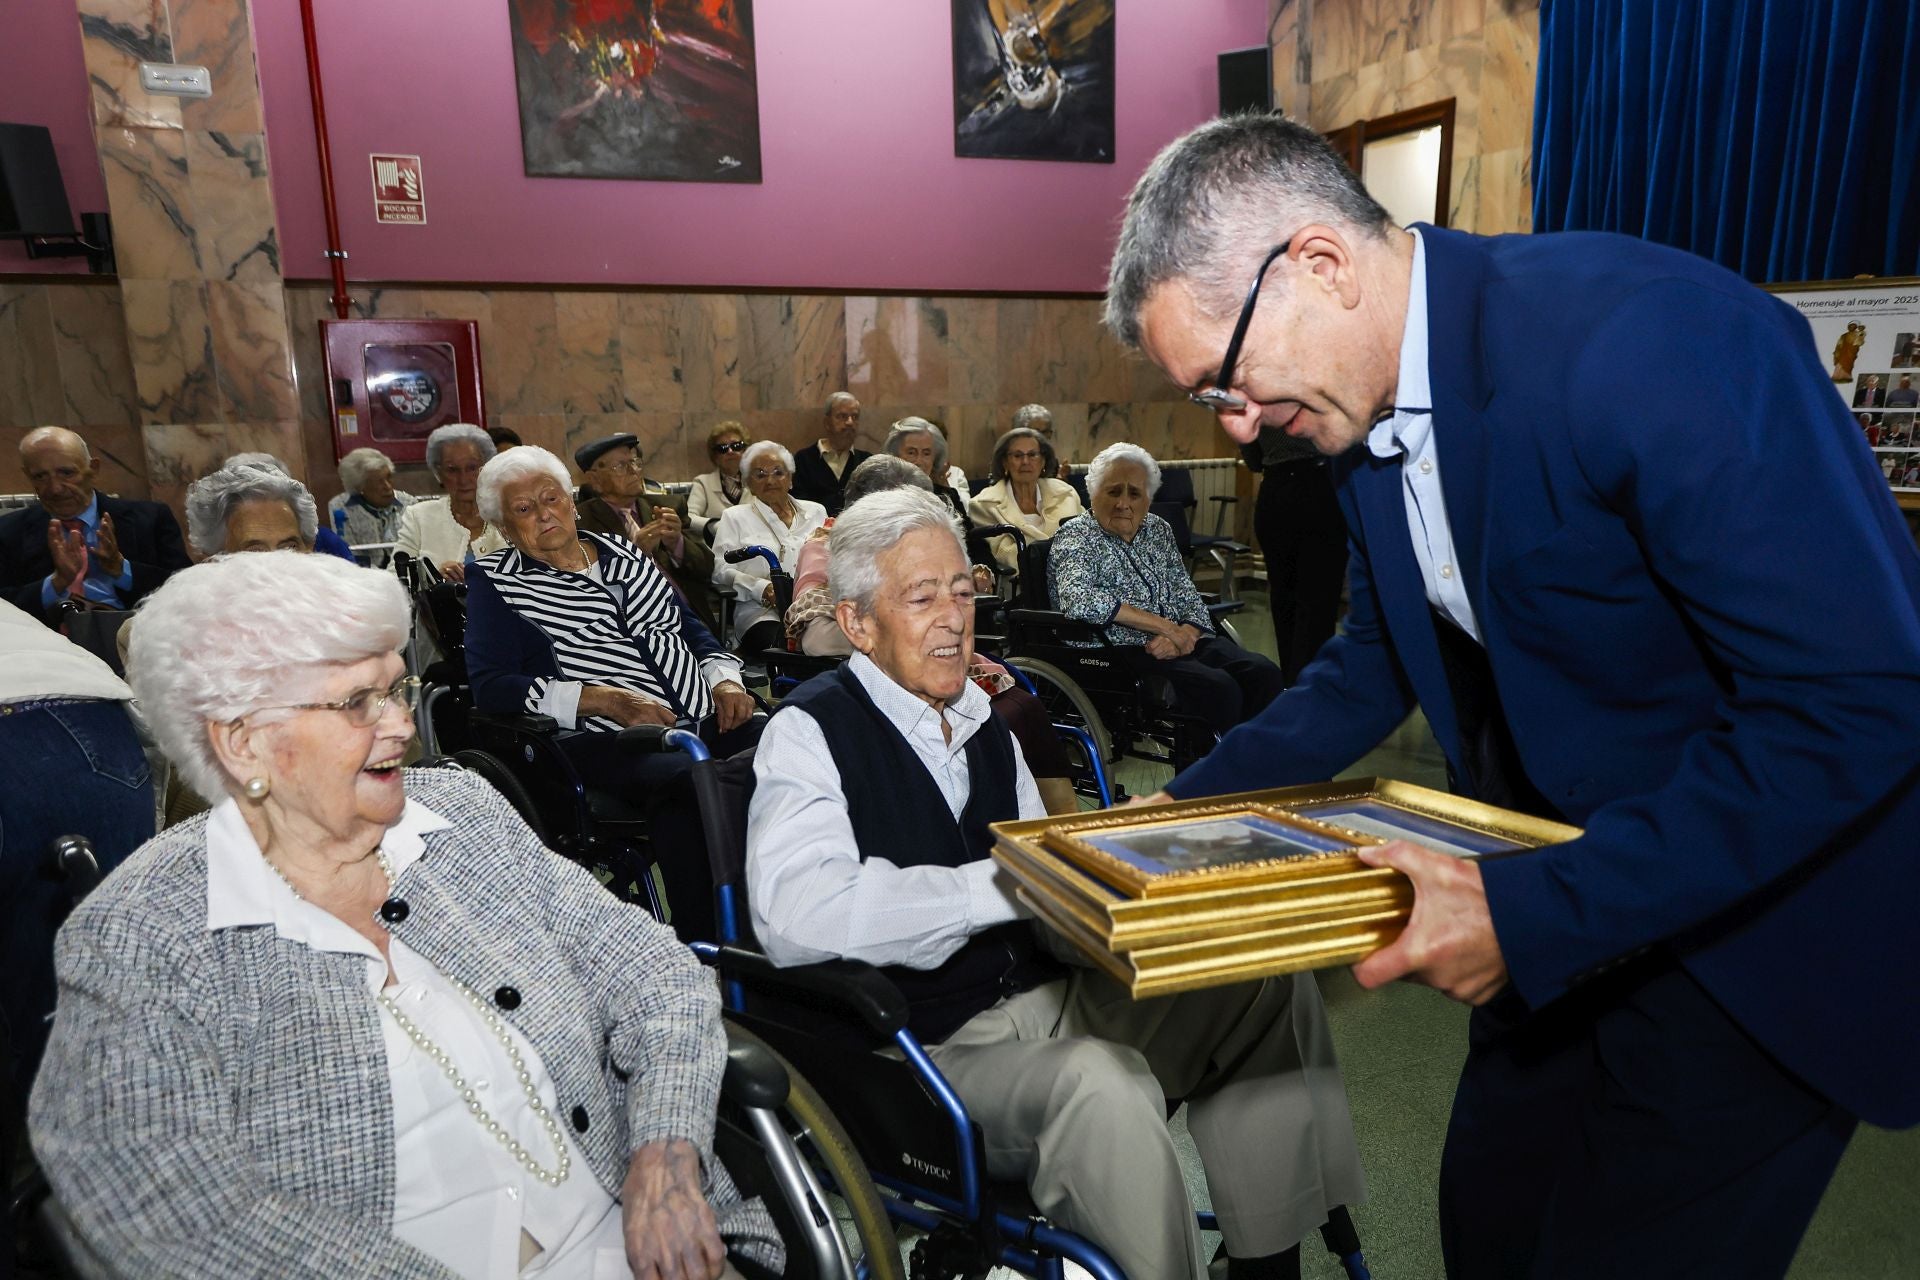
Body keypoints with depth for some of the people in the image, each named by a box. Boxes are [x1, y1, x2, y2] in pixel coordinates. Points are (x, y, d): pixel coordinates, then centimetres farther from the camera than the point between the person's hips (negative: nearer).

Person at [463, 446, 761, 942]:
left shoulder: (618, 549, 23)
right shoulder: (495, 582, 9)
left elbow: (690, 623, 26)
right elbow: (491, 686, -4)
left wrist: (724, 679, 3)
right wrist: (605, 700, -15)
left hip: (704, 718, 5)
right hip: (601, 737, -5)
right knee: (687, 776, -38)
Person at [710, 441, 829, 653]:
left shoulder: (815, 511, 25)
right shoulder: (735, 517, 16)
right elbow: (720, 568, 4)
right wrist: (762, 589, -13)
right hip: (763, 613, -2)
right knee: (776, 640, -38)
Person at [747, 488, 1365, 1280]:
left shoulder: (983, 724, 13)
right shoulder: (810, 731, -9)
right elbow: (796, 918, -26)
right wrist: (1006, 885, -26)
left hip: (1047, 996, 8)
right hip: (928, 1046, -7)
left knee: (1269, 976, -3)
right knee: (1101, 1082, -34)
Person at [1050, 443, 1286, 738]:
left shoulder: (1158, 530, 18)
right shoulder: (1076, 536, -1)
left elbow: (1188, 597, 13)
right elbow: (1077, 599, -21)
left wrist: (1183, 634, -12)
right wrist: (1164, 626, -17)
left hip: (1180, 644, 6)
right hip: (1120, 652, -6)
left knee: (1264, 674, -18)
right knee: (1217, 687, -29)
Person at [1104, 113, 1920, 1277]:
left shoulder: (1652, 338, -28)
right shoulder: (1364, 405, -2)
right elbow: (1378, 664, 10)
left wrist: (1535, 916, -29)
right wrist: (1182, 819, 3)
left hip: (1769, 910, -7)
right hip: (1562, 895, 7)